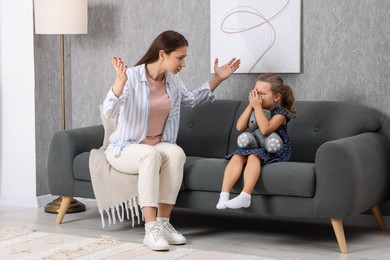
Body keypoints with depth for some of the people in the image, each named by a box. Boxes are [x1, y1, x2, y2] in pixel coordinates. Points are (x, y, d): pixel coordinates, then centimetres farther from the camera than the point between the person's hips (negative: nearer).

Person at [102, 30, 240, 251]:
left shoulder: (172, 79, 3)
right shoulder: (132, 77, -17)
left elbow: (191, 100, 24)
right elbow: (109, 112, -29)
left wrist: (217, 79, 17)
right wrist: (121, 80, -44)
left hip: (159, 145, 5)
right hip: (125, 148, -5)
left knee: (176, 153, -30)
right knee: (150, 155, -38)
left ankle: (163, 223, -25)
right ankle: (151, 229, -39)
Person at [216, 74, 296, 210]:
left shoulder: (280, 113, -10)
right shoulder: (256, 110, 10)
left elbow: (265, 129, -29)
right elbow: (240, 127, -2)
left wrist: (257, 106, -23)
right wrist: (251, 105, -8)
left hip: (275, 151, -6)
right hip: (254, 147, 6)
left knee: (254, 156, -35)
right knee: (237, 157, -23)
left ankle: (245, 196, -49)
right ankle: (224, 195, -36)